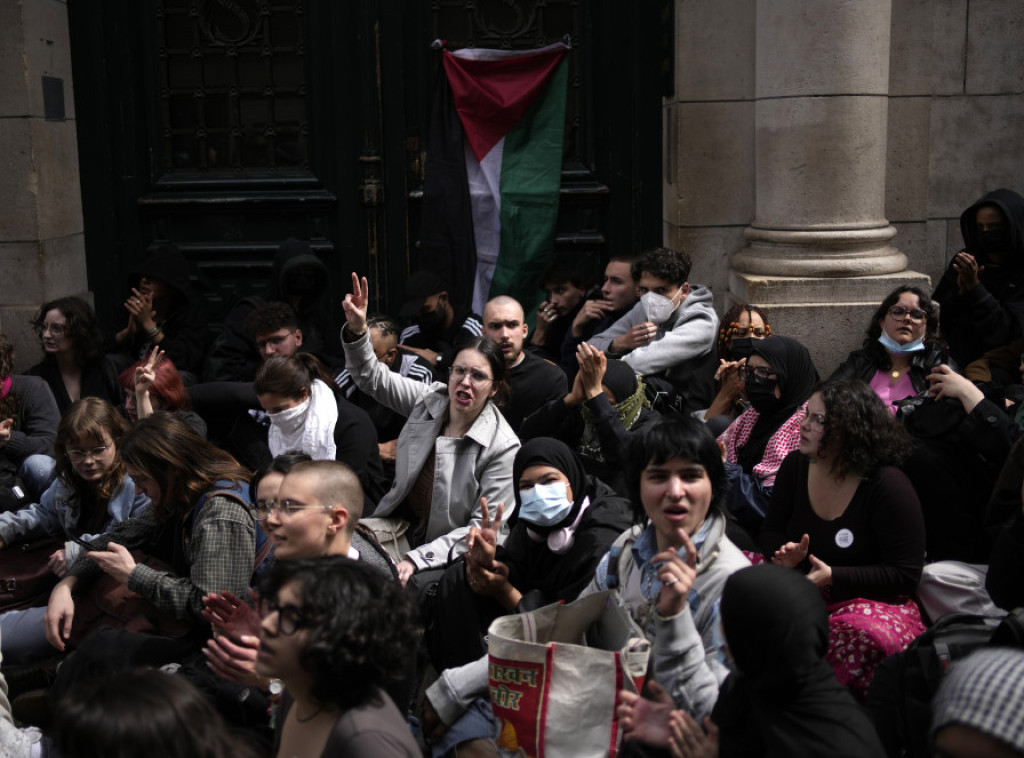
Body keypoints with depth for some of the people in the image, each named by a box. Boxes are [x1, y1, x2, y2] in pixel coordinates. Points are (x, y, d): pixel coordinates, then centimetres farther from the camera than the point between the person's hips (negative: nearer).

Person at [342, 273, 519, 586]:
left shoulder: (502, 447, -15)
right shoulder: (430, 400, 0)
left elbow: (483, 528, -15)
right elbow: (373, 376, 9)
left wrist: (417, 559, -23)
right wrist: (356, 329, -11)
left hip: (444, 557, -5)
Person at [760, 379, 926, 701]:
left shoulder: (888, 486, -13)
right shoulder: (795, 465, 4)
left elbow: (905, 575, -12)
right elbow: (771, 533, 15)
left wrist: (831, 576, -21)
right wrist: (786, 555, -11)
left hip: (872, 601, -5)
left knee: (864, 635, -41)